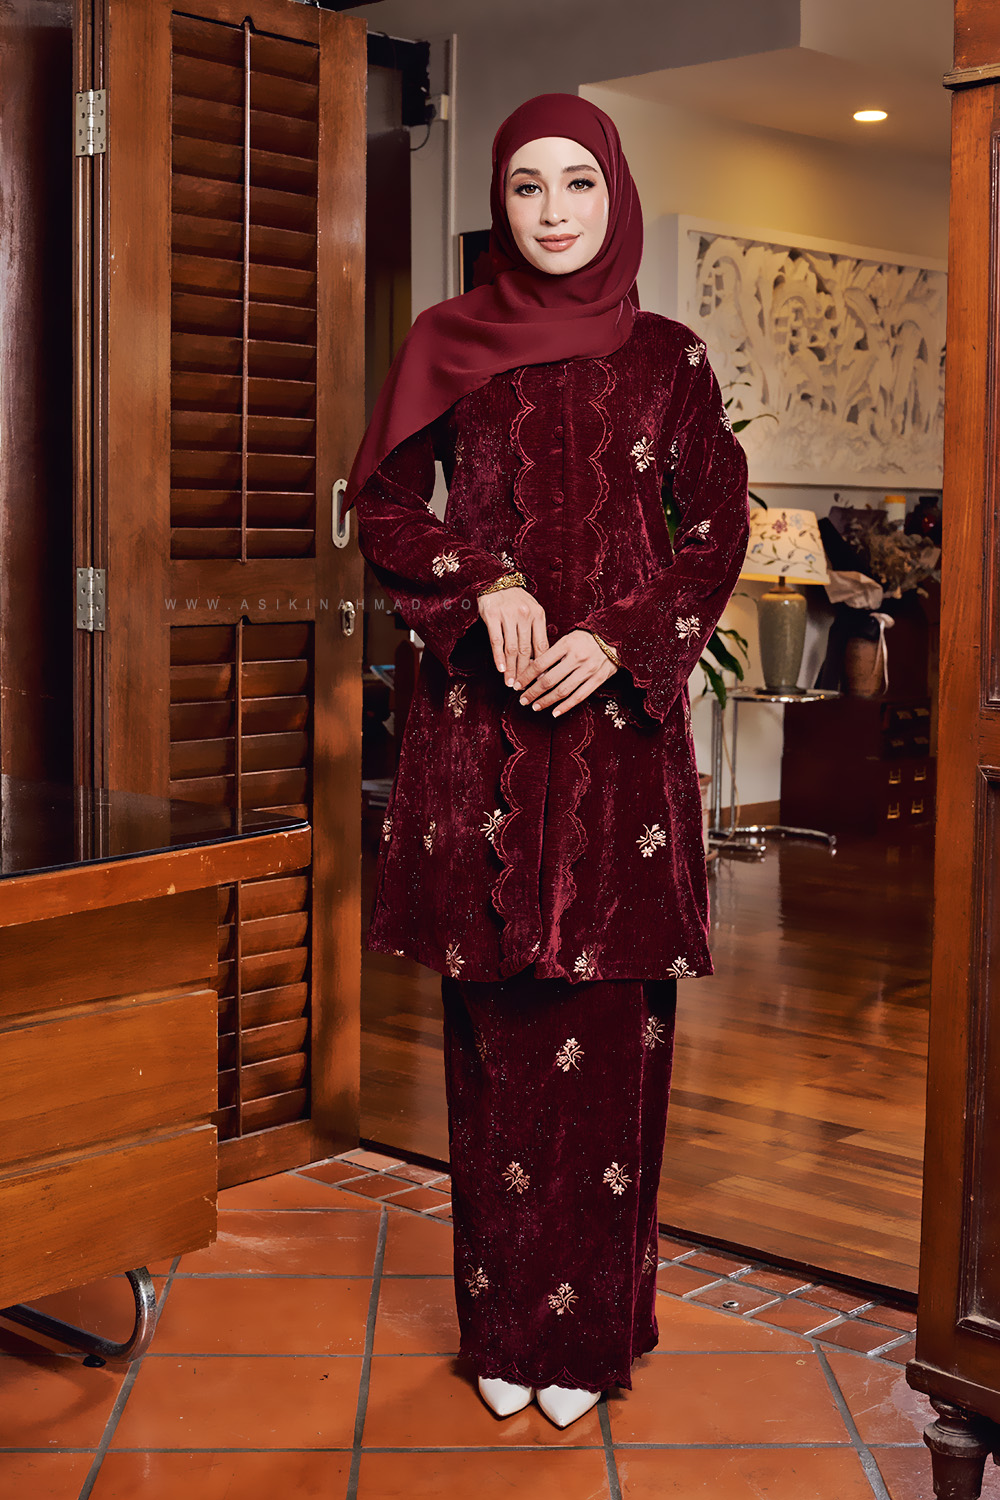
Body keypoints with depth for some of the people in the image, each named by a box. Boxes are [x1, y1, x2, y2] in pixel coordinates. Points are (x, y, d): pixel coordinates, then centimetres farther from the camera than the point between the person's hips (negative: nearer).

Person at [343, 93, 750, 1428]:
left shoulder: (666, 356, 8)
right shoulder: (448, 344, 7)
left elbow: (719, 528, 6)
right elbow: (380, 506, 7)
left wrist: (619, 639, -9)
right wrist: (485, 583, -10)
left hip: (619, 713, 0)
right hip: (482, 716, 0)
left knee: (611, 1019, 1)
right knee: (498, 1021, 2)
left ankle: (591, 1323, 14)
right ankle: (505, 1323, 15)